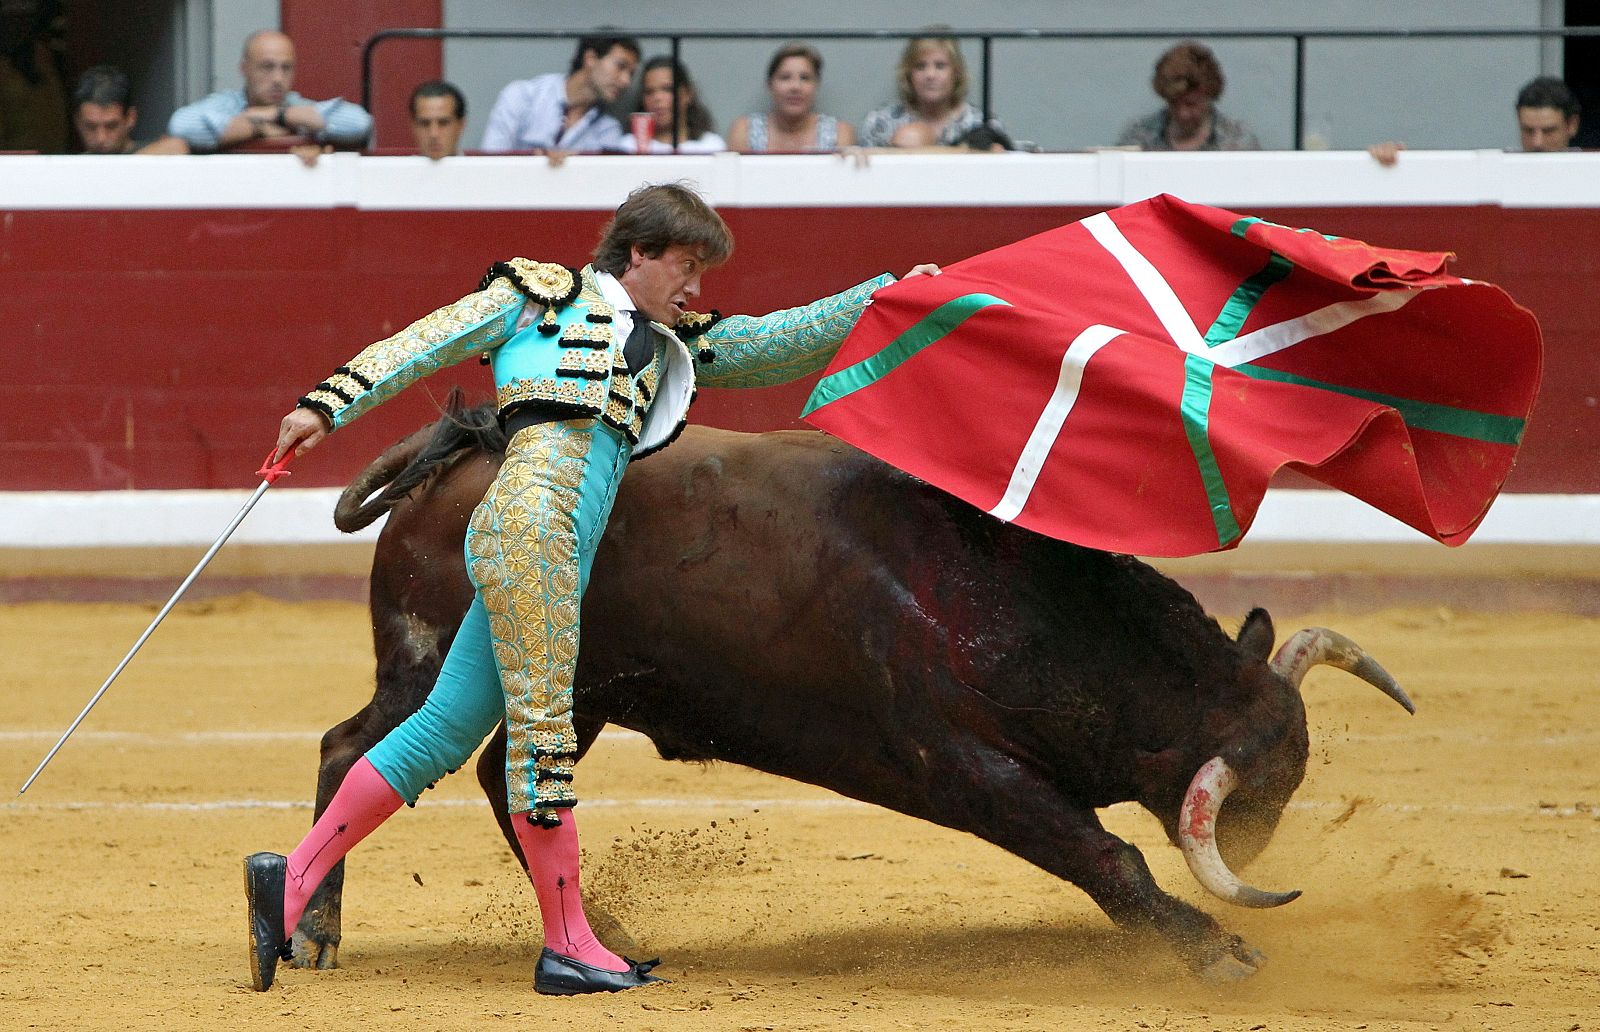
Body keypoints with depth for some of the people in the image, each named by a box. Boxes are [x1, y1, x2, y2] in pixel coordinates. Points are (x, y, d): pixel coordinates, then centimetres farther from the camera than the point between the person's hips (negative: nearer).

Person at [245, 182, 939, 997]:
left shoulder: (669, 347, 31)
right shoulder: (544, 295, 13)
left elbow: (776, 344, 28)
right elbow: (426, 344, 10)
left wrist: (885, 295, 21)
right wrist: (329, 406, 0)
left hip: (559, 555, 8)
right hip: (529, 522, -8)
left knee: (445, 731, 5)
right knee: (542, 723, -6)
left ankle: (293, 881, 7)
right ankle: (568, 945, -5)